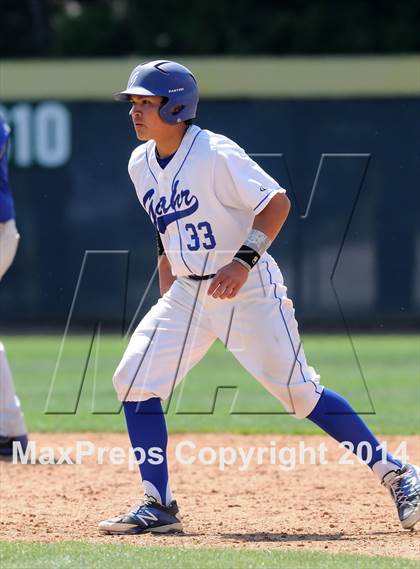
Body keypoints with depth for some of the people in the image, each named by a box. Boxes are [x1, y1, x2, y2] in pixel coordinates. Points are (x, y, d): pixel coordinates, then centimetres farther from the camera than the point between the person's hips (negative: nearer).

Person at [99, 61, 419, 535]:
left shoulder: (216, 154, -17)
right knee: (134, 380, -5)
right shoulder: (141, 164, 6)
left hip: (249, 290, -7)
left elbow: (276, 202, -20)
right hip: (186, 294, 7)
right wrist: (166, 302, 16)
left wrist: (244, 261, -29)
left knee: (298, 391, -9)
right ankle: (157, 505, 2)